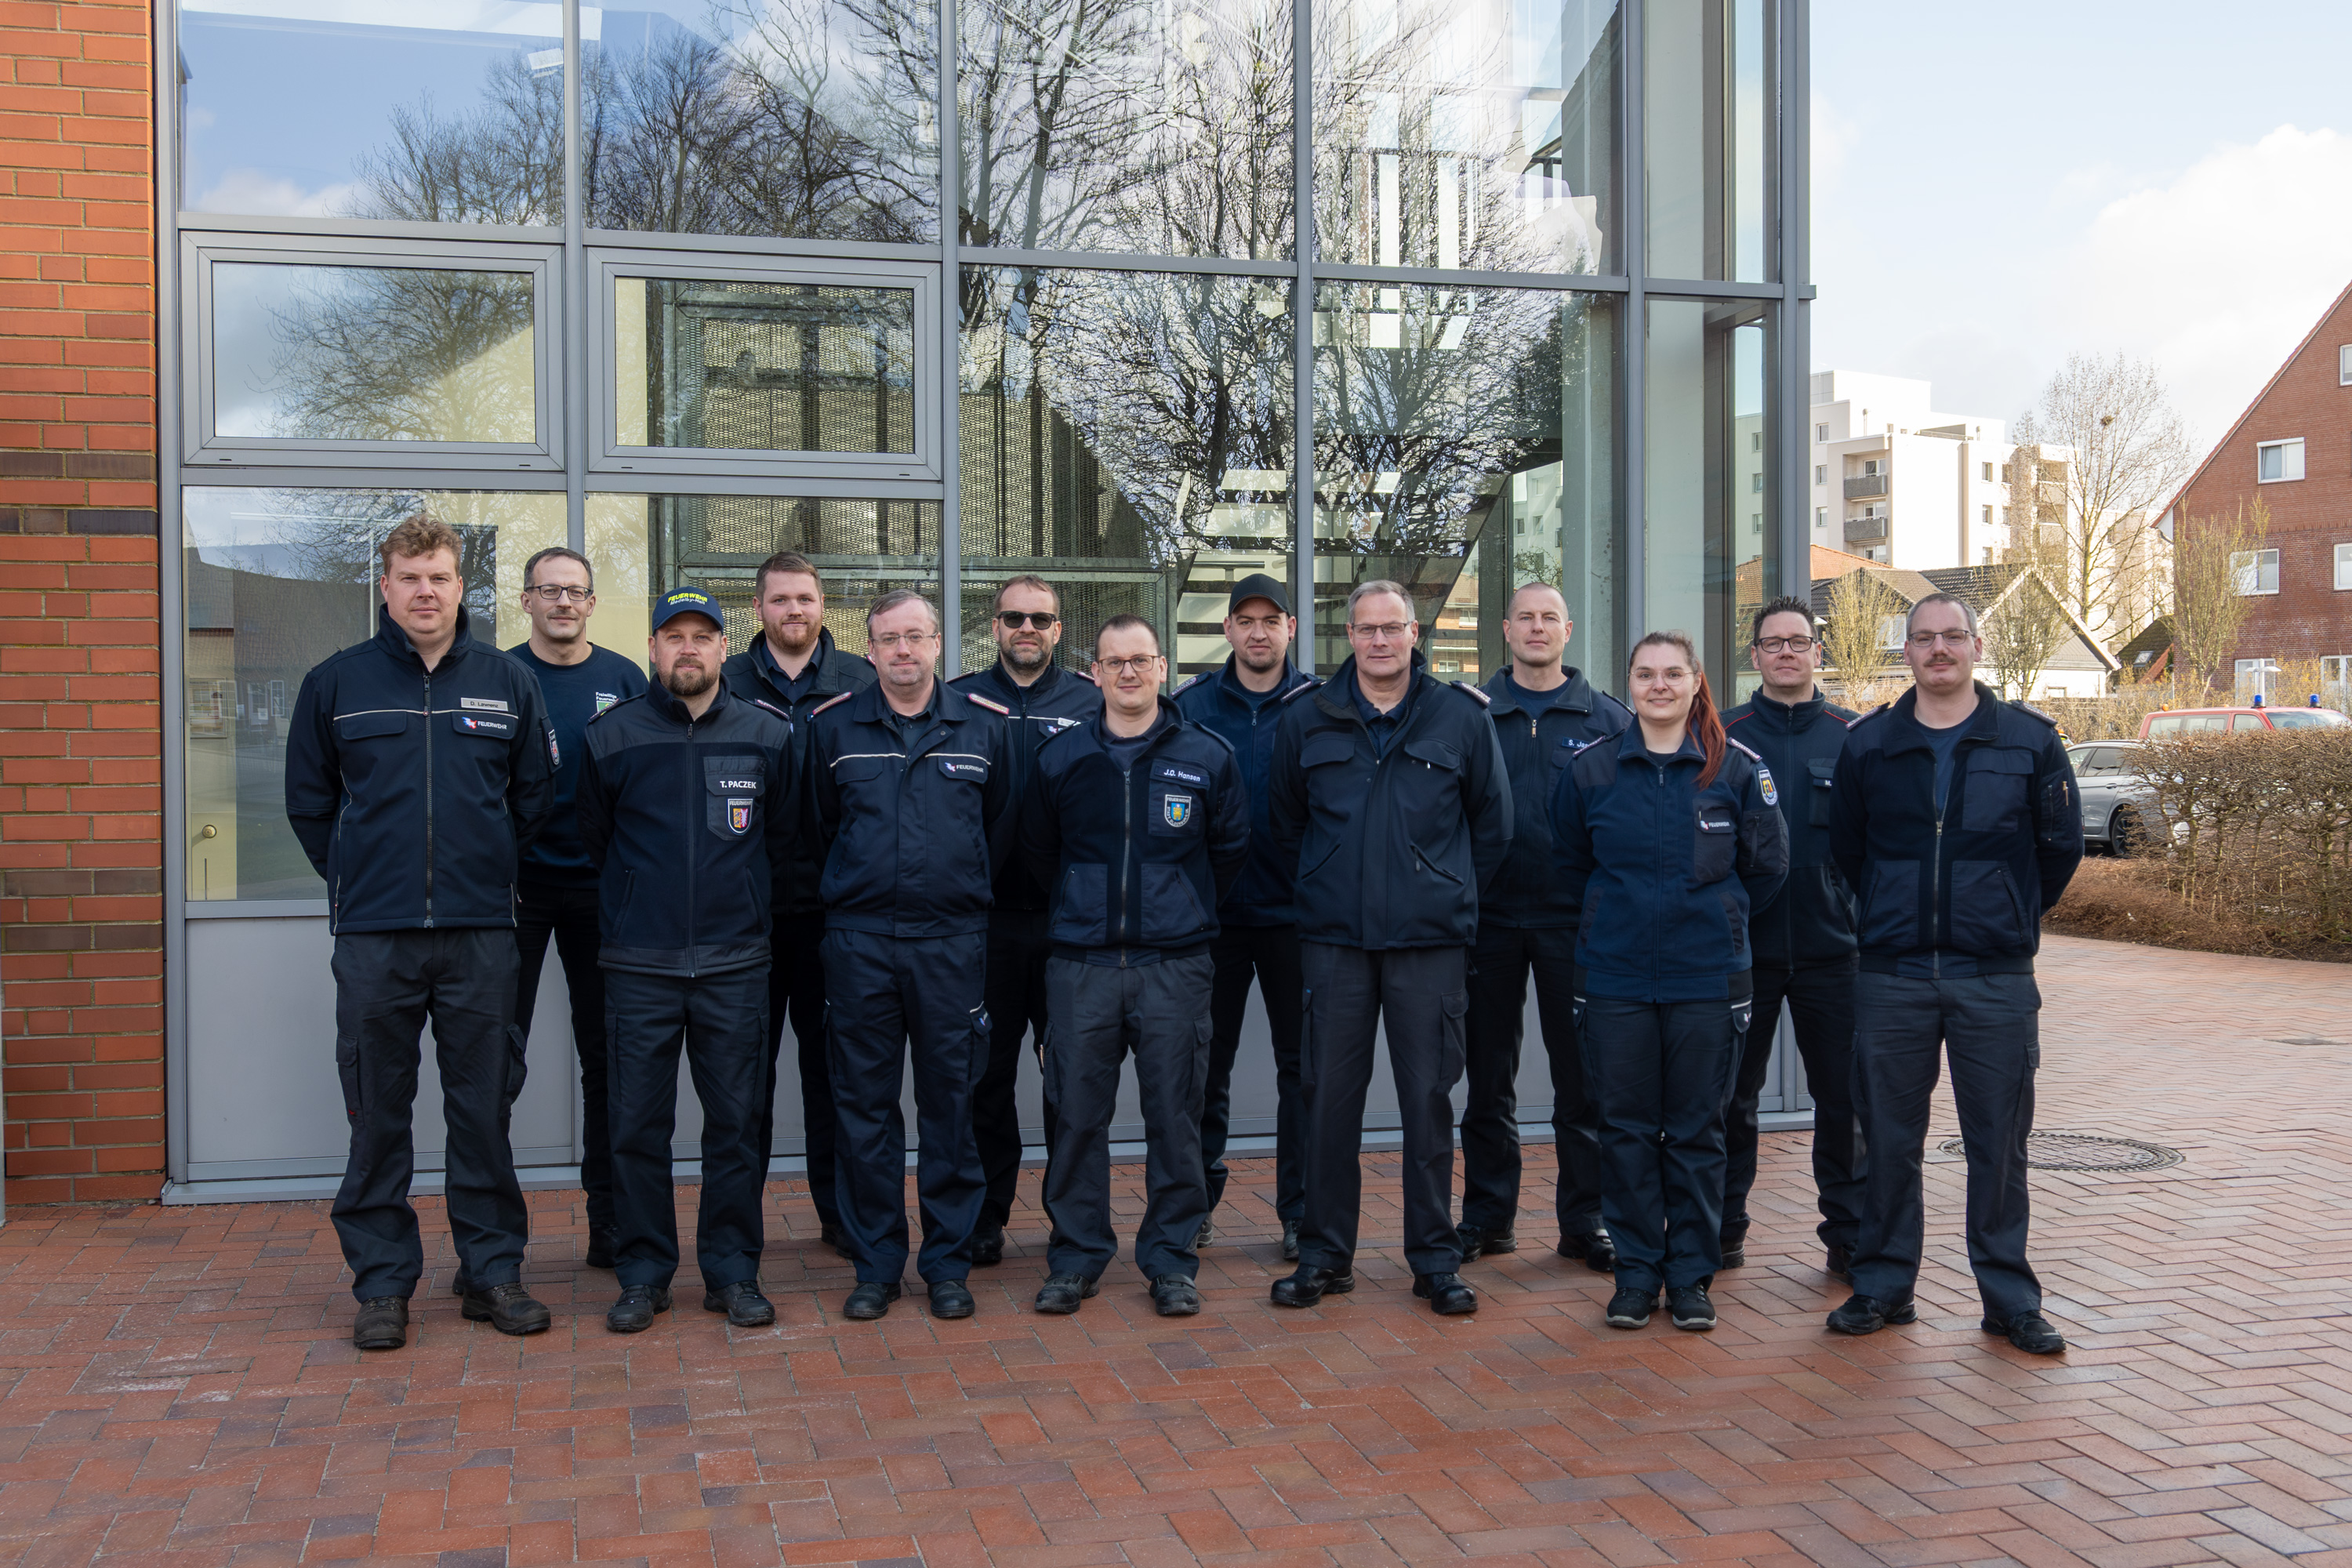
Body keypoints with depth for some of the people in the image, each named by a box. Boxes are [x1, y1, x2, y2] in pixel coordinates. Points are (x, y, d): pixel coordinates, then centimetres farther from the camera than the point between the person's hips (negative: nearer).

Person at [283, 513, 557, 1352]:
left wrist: (486, 871, 11)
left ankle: (493, 1268, 18)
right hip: (373, 935, 0)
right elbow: (309, 802, 11)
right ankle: (382, 1281, 16)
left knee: (484, 1109, 7)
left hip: (482, 933, 1)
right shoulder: (336, 682, 4)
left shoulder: (508, 683, 5)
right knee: (378, 1116, 5)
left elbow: (535, 797, 13)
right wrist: (362, 878, 7)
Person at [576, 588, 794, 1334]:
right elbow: (594, 837, 14)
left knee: (736, 1122, 5)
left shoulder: (768, 735, 4)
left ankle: (733, 1270, 16)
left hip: (735, 963, 1)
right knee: (637, 1124, 3)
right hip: (638, 963, 0)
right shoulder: (612, 735, 2)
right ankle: (643, 1273, 15)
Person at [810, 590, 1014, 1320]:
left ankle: (949, 1264, 16)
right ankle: (875, 1265, 16)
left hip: (952, 939, 0)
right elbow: (818, 823, 14)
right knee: (863, 1104, 4)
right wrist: (860, 882, 12)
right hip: (858, 938, 1)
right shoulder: (833, 727, 5)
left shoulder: (985, 726, 4)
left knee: (950, 1103, 4)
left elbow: (1003, 823, 13)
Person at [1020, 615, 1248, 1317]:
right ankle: (1076, 1257, 16)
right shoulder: (1059, 758, 5)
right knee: (1077, 1115, 4)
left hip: (1176, 964, -1)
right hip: (1081, 964, 1)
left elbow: (1230, 847, 13)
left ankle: (1171, 1259, 15)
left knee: (1174, 1115, 3)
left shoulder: (1208, 757, 2)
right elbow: (1036, 848, 17)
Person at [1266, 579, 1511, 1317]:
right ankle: (1325, 1253, 16)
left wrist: (1449, 894, 10)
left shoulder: (1462, 718, 3)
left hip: (1431, 941, -1)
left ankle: (1436, 1258, 15)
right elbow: (1283, 820, 18)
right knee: (1329, 1094, 5)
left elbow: (1493, 824, 12)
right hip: (1334, 939, 1)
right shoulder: (1307, 718, 6)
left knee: (1429, 1096, 3)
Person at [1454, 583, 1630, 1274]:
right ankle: (1487, 1215, 18)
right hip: (1489, 916, 1)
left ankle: (1586, 1219, 15)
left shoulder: (1608, 719, 5)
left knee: (1583, 1075, 4)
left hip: (1574, 919, 0)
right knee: (1487, 1075, 7)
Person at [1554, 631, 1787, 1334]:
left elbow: (1767, 863, 9)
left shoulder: (1735, 768, -2)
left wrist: (1714, 916, 12)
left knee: (1697, 1131, 6)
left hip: (1707, 977, -1)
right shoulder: (1592, 769, 1)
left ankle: (1692, 1274, 18)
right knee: (1627, 1128, 6)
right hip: (1617, 977, 1)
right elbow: (1571, 861, 16)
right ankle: (1636, 1271, 17)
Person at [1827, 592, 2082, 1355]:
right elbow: (1845, 850, 15)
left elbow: (2061, 848, 10)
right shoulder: (1867, 743, 5)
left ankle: (2010, 1298, 16)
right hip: (1892, 976, 1)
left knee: (1999, 1143, 5)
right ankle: (1884, 1285, 18)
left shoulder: (2030, 740, 2)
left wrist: (2008, 918, 14)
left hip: (1998, 978, -1)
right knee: (1888, 1139, 7)